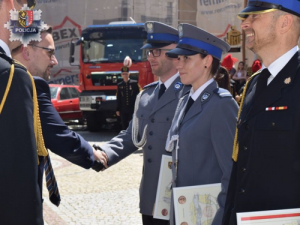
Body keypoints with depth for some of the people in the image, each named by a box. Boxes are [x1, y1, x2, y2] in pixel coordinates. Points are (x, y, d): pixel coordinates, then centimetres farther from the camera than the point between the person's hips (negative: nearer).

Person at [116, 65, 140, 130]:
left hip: (133, 109, -3)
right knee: (124, 127, 5)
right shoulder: (120, 85, 9)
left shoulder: (134, 83, 1)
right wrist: (118, 110, 6)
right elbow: (118, 99, 10)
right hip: (123, 110, 3)